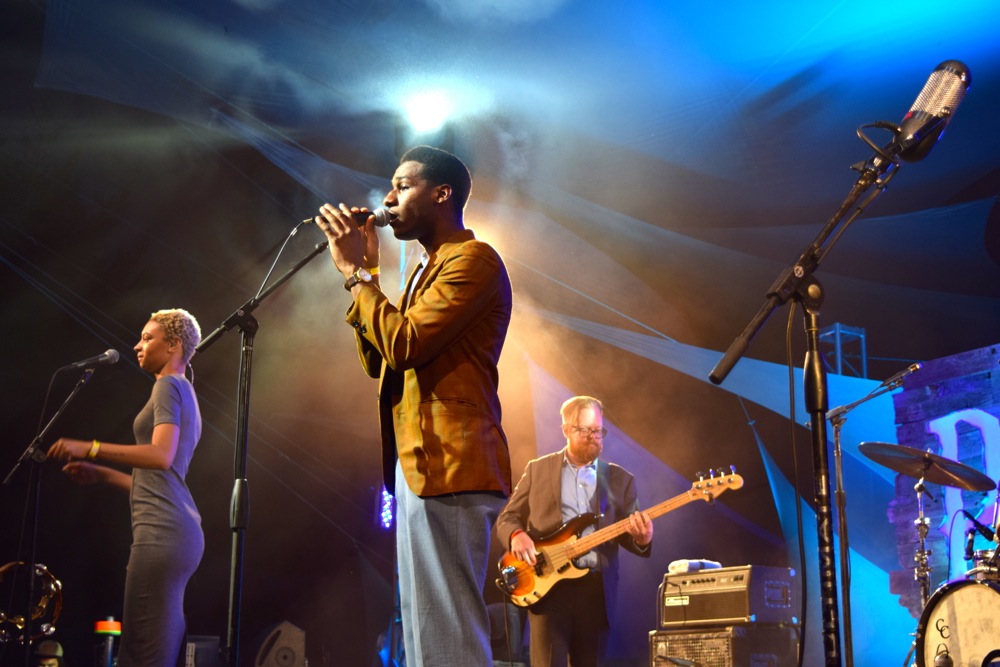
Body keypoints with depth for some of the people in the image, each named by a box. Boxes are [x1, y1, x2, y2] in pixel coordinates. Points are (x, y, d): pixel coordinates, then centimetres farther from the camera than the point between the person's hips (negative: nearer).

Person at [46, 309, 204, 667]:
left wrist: (90, 448, -19)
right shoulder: (187, 395, 25)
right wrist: (101, 473, 26)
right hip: (177, 533, 10)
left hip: (161, 531, -10)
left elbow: (161, 456, -20)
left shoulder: (168, 386, -3)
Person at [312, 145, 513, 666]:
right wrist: (367, 273, 12)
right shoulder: (430, 269, 24)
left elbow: (404, 344, -18)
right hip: (422, 465, 11)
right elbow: (378, 362, 19)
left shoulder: (472, 259, -7)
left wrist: (355, 271, -8)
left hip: (447, 465, -11)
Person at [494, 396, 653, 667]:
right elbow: (507, 517, 10)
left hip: (596, 588, 2)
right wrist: (517, 535, -13)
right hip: (547, 584, -2)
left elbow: (628, 536, 8)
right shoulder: (537, 469, 9)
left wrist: (642, 538, -17)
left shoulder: (620, 478, 11)